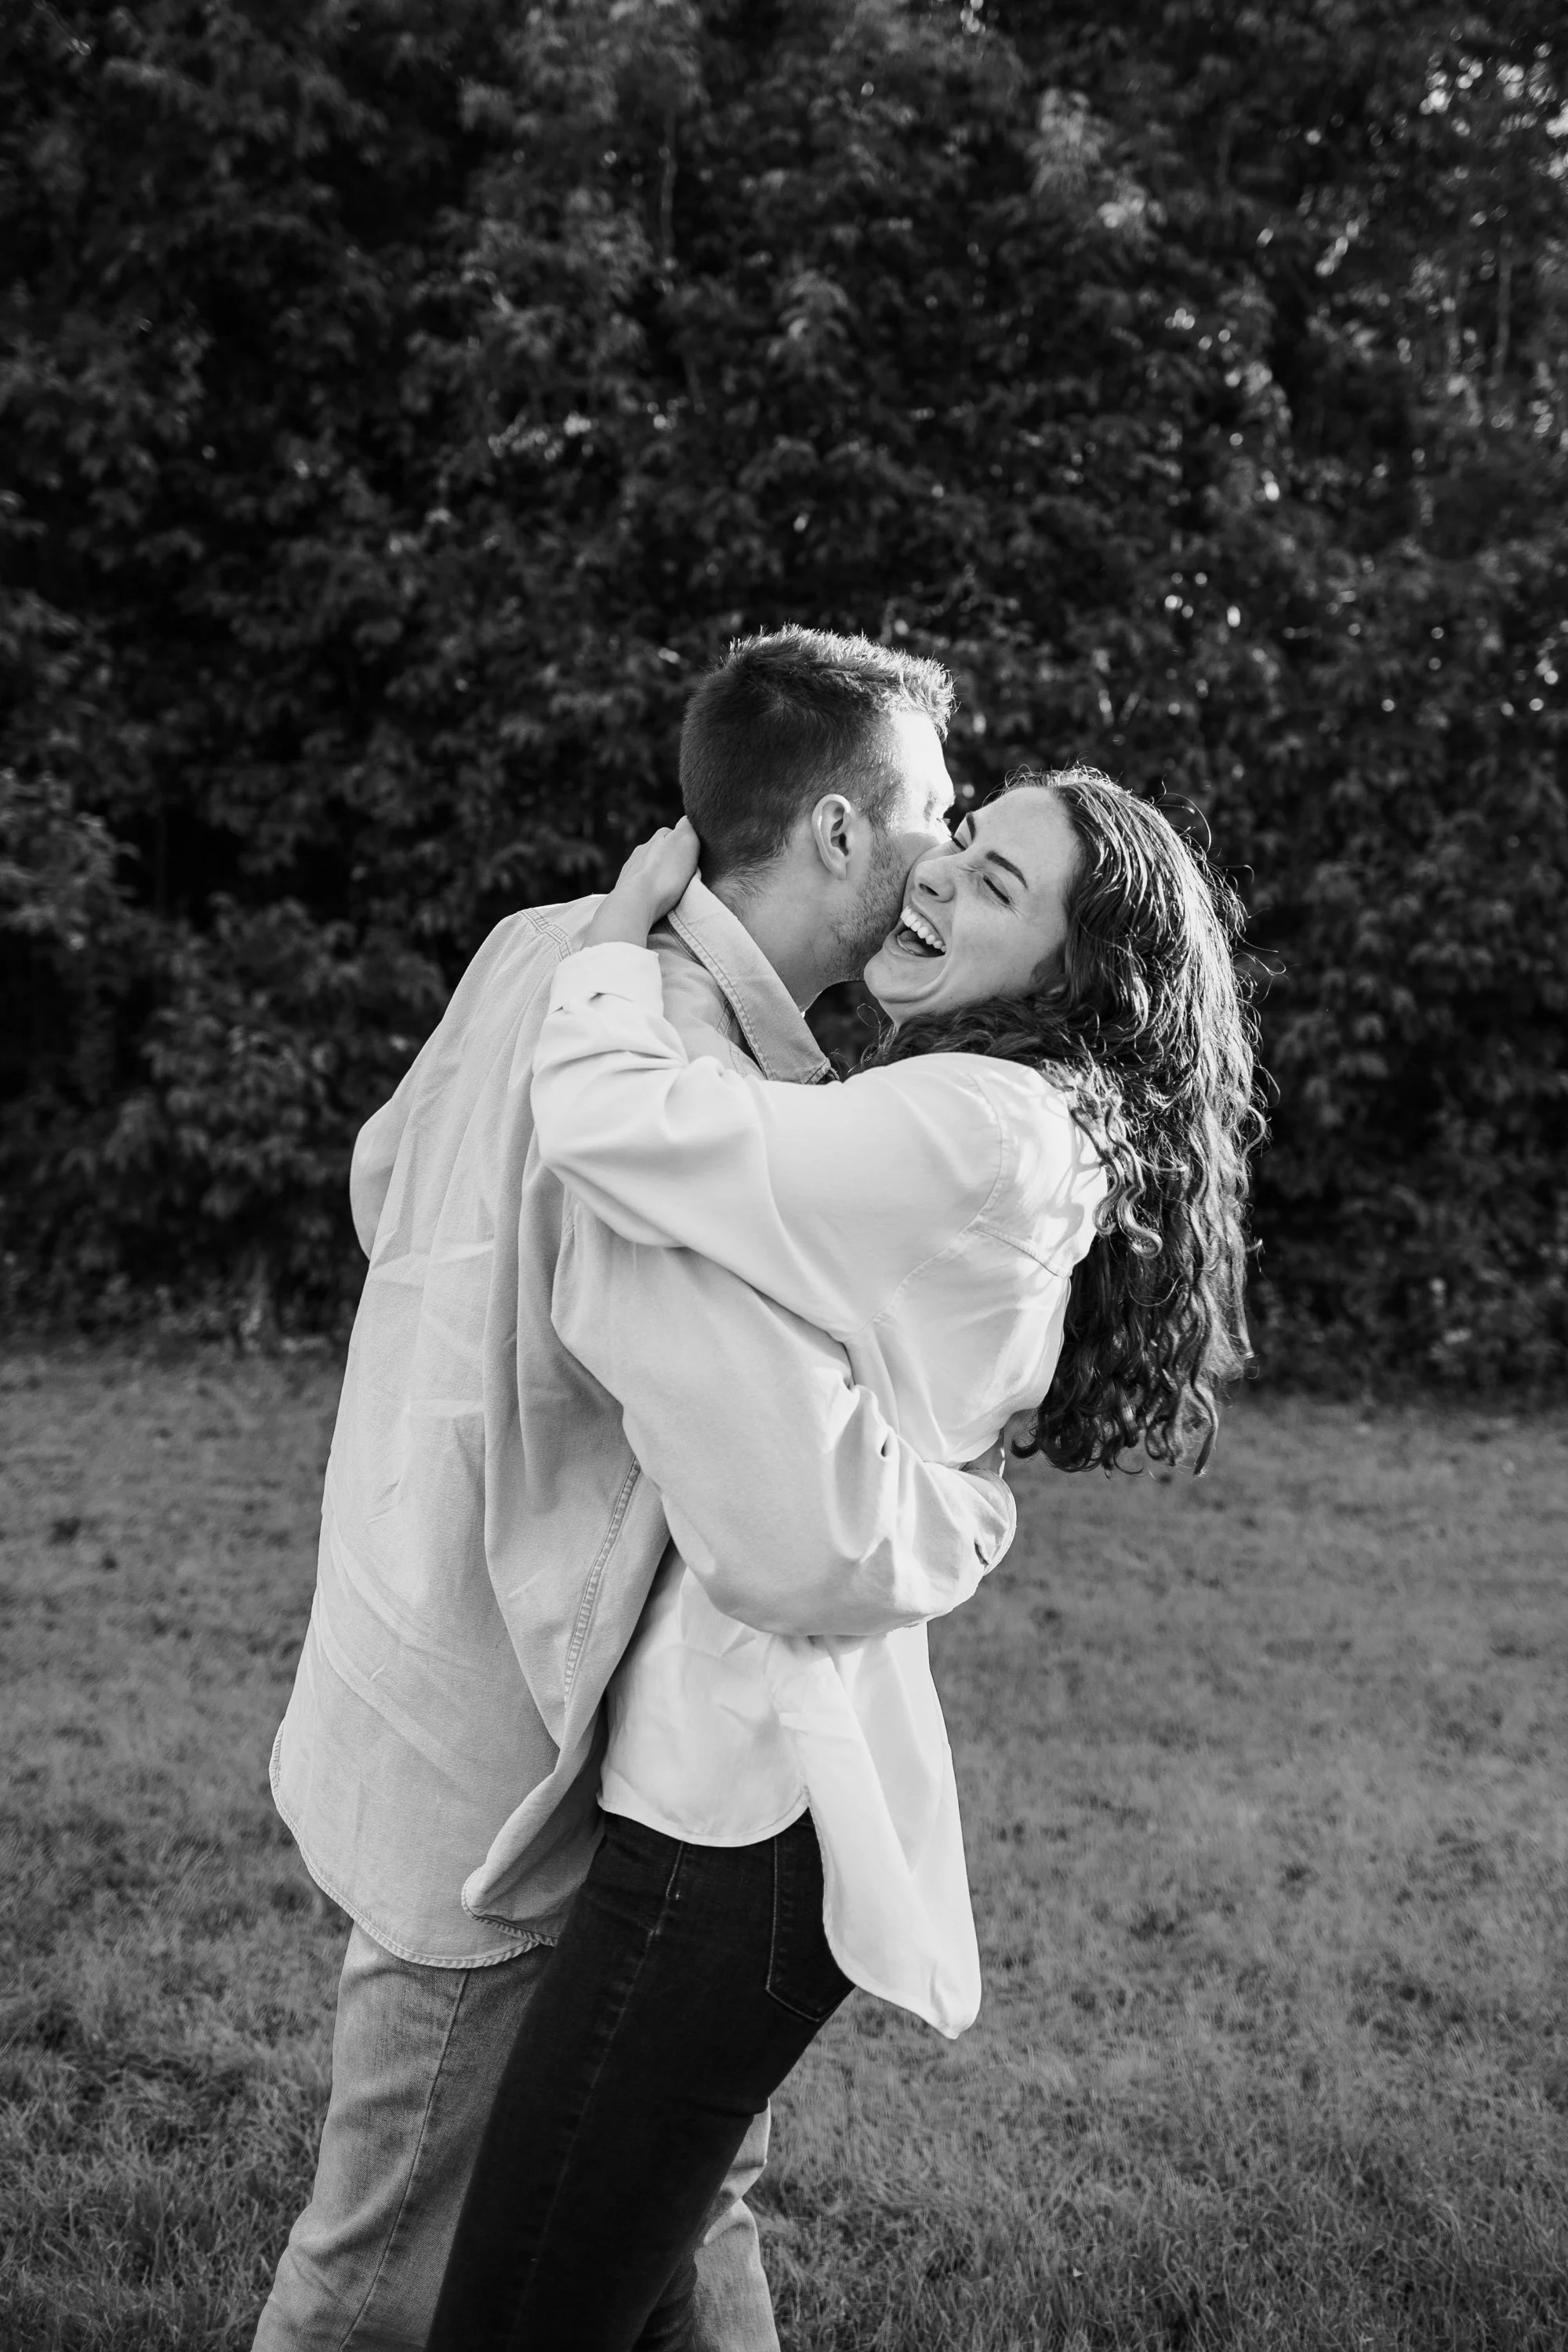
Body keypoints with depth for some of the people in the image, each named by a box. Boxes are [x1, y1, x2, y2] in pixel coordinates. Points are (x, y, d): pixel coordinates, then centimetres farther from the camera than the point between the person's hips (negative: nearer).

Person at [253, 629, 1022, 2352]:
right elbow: (805, 1545, -39)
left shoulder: (549, 948, -4)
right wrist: (974, 1514, -18)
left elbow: (386, 1178, 15)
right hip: (498, 1776, -9)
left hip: (424, 1663, 9)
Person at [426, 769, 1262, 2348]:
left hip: (736, 1808, -10)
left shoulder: (978, 1130, -17)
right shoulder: (1030, 1151, 15)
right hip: (750, 1769, 10)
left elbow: (609, 1124, -25)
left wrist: (630, 918, -9)